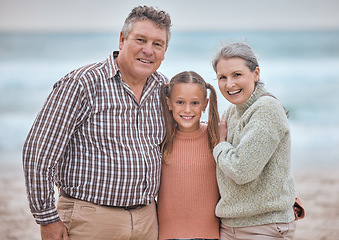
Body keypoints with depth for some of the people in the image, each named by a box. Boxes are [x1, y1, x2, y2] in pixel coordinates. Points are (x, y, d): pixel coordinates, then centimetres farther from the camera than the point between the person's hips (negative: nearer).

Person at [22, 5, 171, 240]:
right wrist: (48, 219, -10)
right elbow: (38, 152, -12)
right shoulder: (81, 83, -11)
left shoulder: (163, 88, 6)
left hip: (147, 220, 5)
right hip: (91, 220, -5)